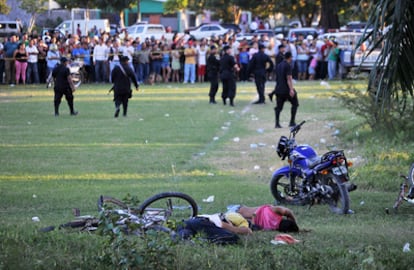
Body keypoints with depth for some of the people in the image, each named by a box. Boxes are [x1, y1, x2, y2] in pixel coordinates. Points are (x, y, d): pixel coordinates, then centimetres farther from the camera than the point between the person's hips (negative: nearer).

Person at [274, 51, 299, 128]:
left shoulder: (278, 66, 14)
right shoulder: (288, 66, -9)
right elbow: (289, 78, -18)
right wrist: (291, 89, -24)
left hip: (279, 89, 7)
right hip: (286, 89, -7)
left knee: (279, 107, 7)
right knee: (295, 104, 8)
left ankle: (277, 123, -5)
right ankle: (292, 122, 4)